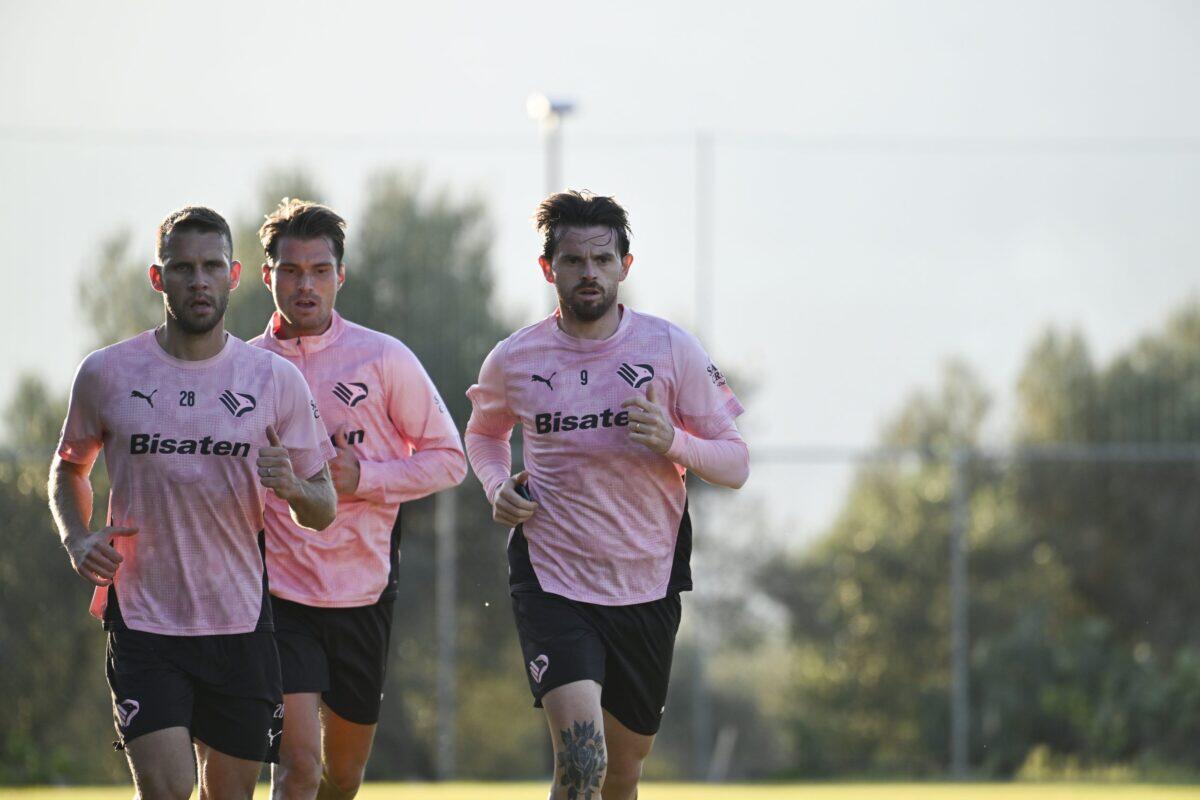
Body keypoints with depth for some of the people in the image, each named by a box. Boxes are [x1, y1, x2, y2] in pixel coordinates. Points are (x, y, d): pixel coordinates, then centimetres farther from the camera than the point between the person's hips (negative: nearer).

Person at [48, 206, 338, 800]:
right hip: (142, 616, -2)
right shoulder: (106, 374, 0)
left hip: (240, 626, 2)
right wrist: (77, 539, -1)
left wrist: (293, 487, -17)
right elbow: (69, 467, 18)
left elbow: (323, 513, 6)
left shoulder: (276, 380, 1)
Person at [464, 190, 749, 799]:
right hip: (550, 581, -2)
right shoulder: (513, 361, -1)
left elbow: (735, 465, -1)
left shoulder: (671, 349, -3)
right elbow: (484, 431, 22)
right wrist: (497, 487, 1)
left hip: (648, 584, 2)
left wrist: (674, 441, -21)